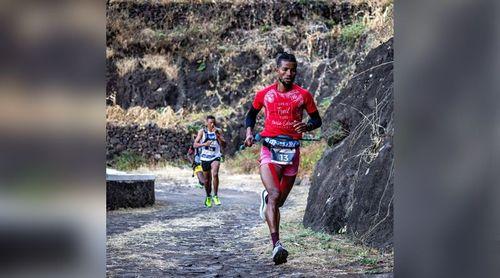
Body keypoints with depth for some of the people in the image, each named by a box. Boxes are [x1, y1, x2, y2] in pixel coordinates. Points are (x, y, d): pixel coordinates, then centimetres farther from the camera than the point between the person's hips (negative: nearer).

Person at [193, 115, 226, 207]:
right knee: (207, 179, 8)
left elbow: (224, 145, -3)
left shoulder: (218, 131, 0)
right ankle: (208, 197, 30)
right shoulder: (202, 131, -1)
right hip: (205, 158, 1)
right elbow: (195, 145, -4)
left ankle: (215, 196, -15)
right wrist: (205, 144, -21)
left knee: (215, 174, -25)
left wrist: (218, 136, -17)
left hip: (215, 157, -1)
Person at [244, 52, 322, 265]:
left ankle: (266, 198, 51)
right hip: (269, 149, -2)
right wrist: (249, 133, 4)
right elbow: (251, 114, 22)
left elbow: (317, 120, 13)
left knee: (279, 200, 12)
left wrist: (306, 126, -10)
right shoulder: (264, 94, 5)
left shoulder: (303, 95, 4)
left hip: (292, 151, 2)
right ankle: (276, 244, -28)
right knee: (275, 194, -21)